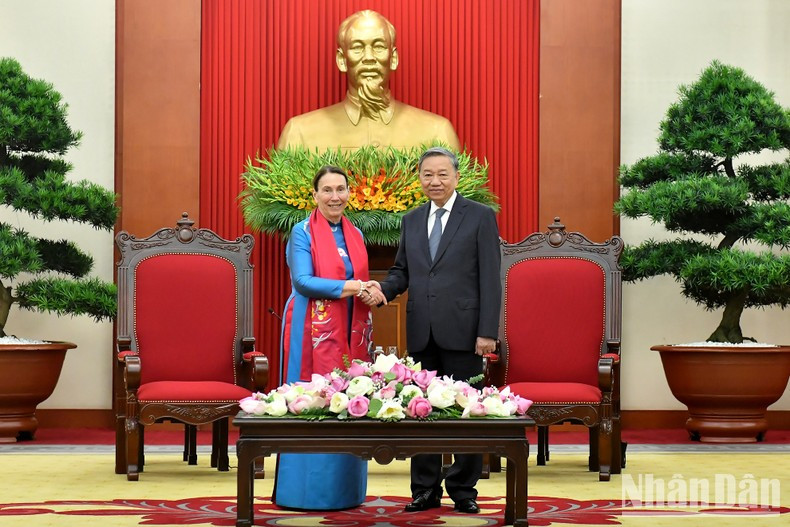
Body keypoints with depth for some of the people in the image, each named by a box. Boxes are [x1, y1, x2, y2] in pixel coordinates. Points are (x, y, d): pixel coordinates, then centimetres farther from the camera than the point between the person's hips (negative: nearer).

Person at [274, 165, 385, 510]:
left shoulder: (355, 234, 14)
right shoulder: (303, 232, -4)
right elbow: (303, 281, -15)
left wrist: (369, 294, -5)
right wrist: (352, 287, -18)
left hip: (350, 332, 6)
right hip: (314, 331, -6)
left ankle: (344, 489, 12)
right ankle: (306, 490, 3)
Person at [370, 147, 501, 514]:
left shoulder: (480, 217, 0)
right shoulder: (411, 221, 14)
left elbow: (490, 278, -5)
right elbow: (402, 272, 16)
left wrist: (488, 331, -11)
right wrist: (383, 289, -7)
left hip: (461, 331, -4)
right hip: (421, 333, 4)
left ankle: (463, 489, 13)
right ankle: (426, 490, 14)